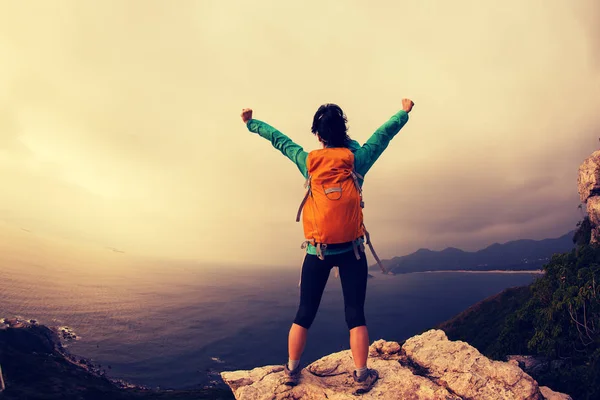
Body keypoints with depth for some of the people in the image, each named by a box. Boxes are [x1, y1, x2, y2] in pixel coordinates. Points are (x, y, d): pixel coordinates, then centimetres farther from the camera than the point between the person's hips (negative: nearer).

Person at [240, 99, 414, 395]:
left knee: (305, 313, 11)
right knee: (355, 314, 5)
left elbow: (278, 139, 10)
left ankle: (292, 370, 22)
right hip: (351, 250, -1)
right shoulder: (358, 159, -5)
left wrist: (251, 123, 24)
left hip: (317, 250, 1)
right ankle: (362, 376, 11)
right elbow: (384, 133, 9)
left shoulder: (308, 162, -3)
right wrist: (404, 112, 26)